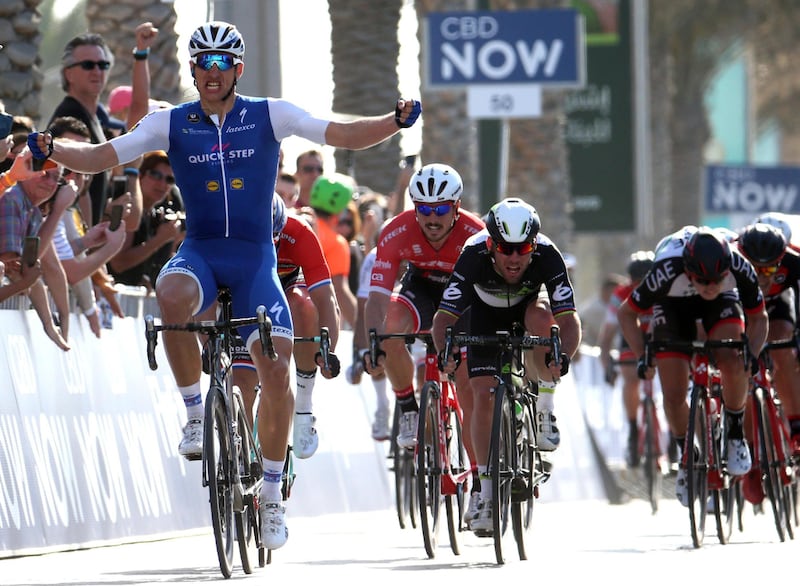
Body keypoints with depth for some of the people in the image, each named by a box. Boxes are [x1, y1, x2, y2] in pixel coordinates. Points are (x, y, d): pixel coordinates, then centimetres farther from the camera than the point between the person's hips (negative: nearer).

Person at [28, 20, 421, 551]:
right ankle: (196, 413, -17)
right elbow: (102, 157, -2)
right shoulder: (172, 123, 3)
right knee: (172, 296, -37)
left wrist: (396, 122, -24)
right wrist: (52, 150, -21)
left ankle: (272, 492, 3)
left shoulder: (269, 116, 1)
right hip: (199, 253, 0)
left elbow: (345, 135, -6)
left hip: (255, 258, 0)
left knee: (276, 367, -14)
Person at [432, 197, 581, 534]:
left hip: (528, 305, 0)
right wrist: (445, 352, -54)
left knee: (542, 317, -35)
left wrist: (563, 356, -57)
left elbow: (569, 319, -38)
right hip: (486, 314, 0)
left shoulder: (547, 255, -35)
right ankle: (484, 487, -3)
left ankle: (545, 411, -16)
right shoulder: (474, 255, -35)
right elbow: (444, 317, -35)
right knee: (483, 394, -14)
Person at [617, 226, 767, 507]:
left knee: (733, 364, -29)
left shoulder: (740, 269, -35)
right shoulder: (667, 272, -39)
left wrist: (753, 355, -31)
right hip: (673, 307, 0)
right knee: (673, 396, -10)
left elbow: (758, 318, -15)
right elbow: (626, 314, -20)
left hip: (722, 305, 0)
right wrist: (642, 357, -28)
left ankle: (735, 436, -6)